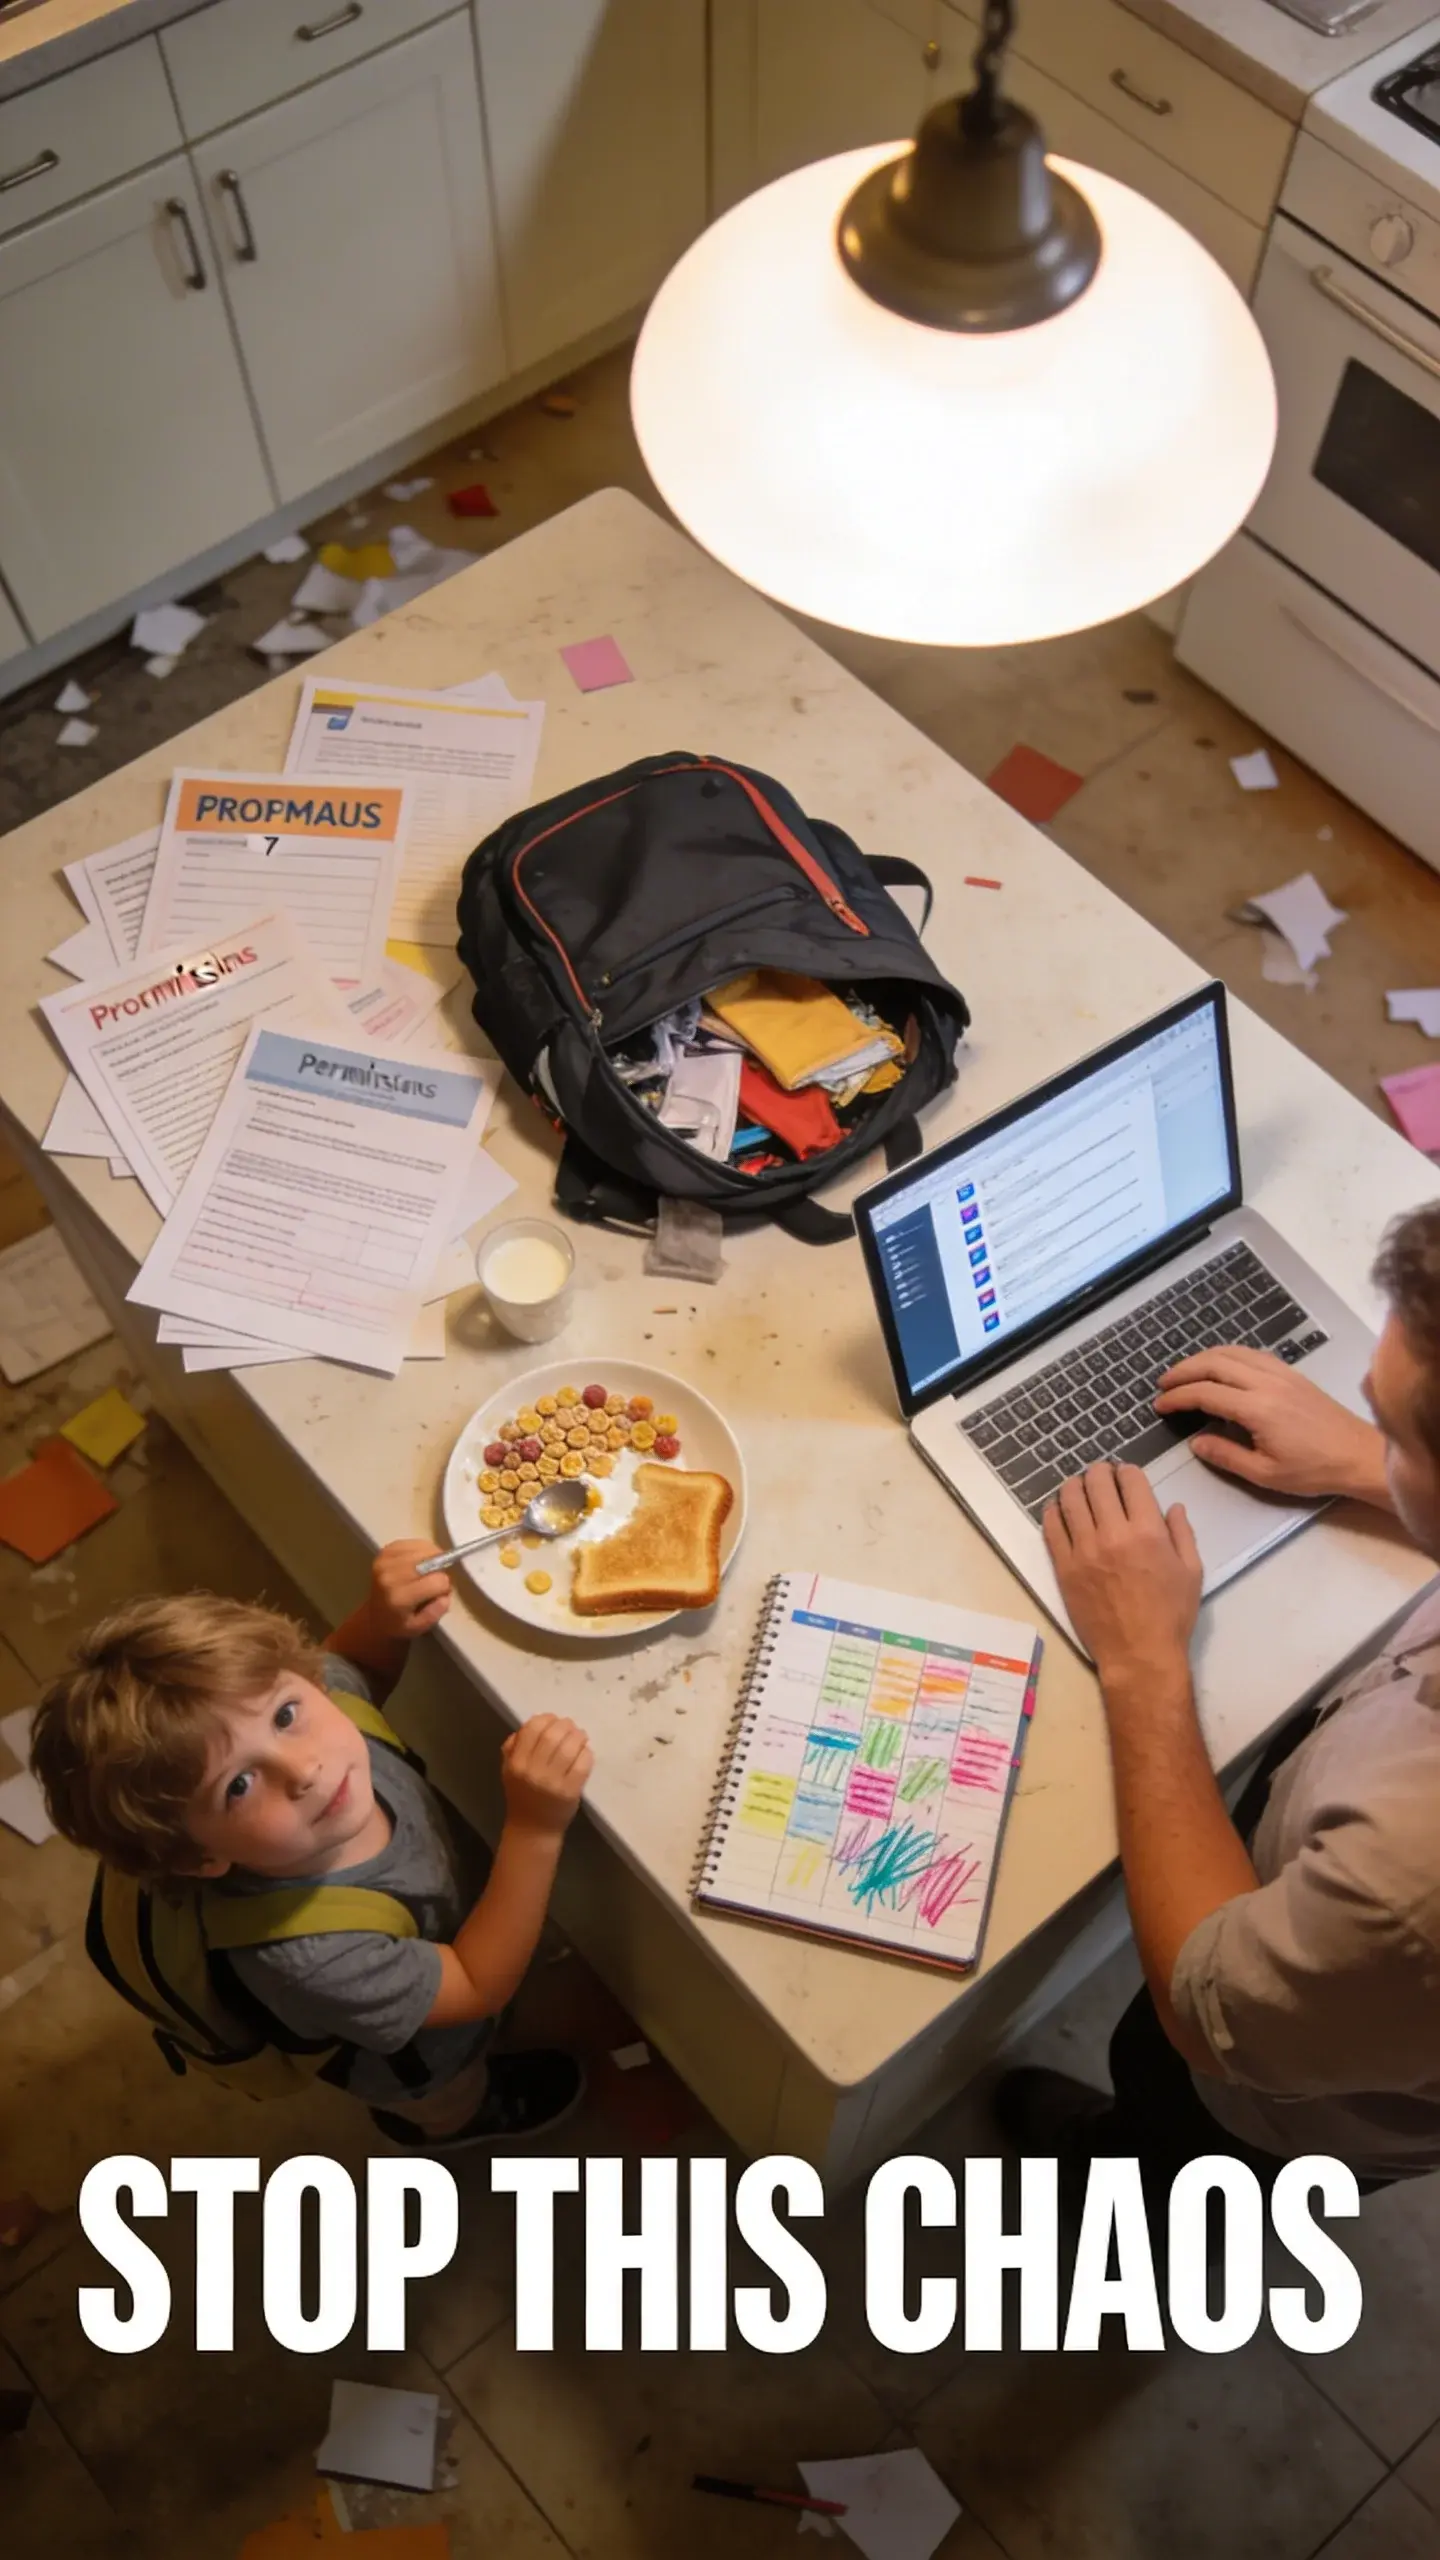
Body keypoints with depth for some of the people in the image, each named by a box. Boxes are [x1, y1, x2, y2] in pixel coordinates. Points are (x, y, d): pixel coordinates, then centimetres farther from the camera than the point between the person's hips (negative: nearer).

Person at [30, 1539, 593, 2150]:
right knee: (448, 2102, 33)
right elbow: (479, 1987, -33)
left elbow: (349, 1665, -7)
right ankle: (452, 2121, 66)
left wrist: (382, 1619, -30)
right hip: (418, 2065, -4)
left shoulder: (325, 1700, -34)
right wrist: (535, 1829, -46)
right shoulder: (306, 1955, -49)